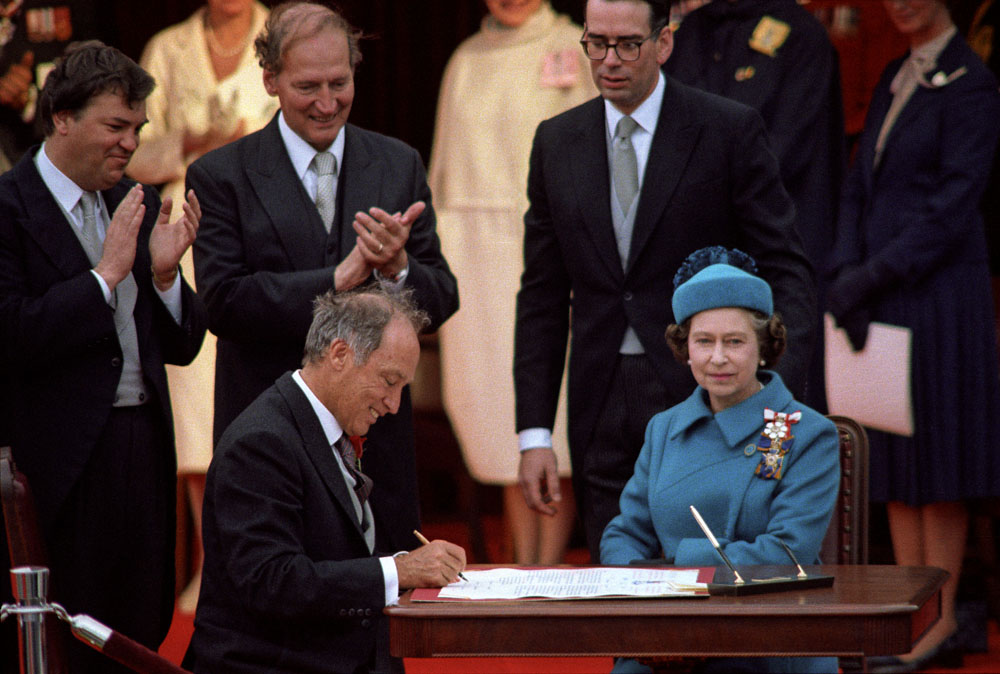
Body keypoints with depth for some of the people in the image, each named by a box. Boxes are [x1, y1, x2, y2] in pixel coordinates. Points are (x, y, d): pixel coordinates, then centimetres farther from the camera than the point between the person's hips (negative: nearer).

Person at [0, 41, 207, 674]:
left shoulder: (140, 206, 13)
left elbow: (181, 346, 14)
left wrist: (164, 272, -5)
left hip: (146, 449, 7)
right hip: (64, 458, -7)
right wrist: (106, 273, -17)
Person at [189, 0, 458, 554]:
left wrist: (397, 269, -18)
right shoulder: (221, 176, -1)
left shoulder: (398, 166, 9)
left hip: (379, 439, 3)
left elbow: (441, 301, 5)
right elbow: (223, 302, -12)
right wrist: (337, 279, -20)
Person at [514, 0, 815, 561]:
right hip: (602, 415, 4)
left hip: (703, 398, -3)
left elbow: (787, 273, -4)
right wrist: (535, 433, 5)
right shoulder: (557, 143, 9)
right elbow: (544, 298, 12)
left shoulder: (731, 131, -2)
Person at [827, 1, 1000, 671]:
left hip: (939, 291, -7)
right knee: (895, 463, 7)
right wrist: (846, 275, -1)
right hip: (884, 299, 8)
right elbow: (860, 185, 14)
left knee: (937, 454, -4)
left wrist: (872, 277, -14)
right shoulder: (895, 79, 15)